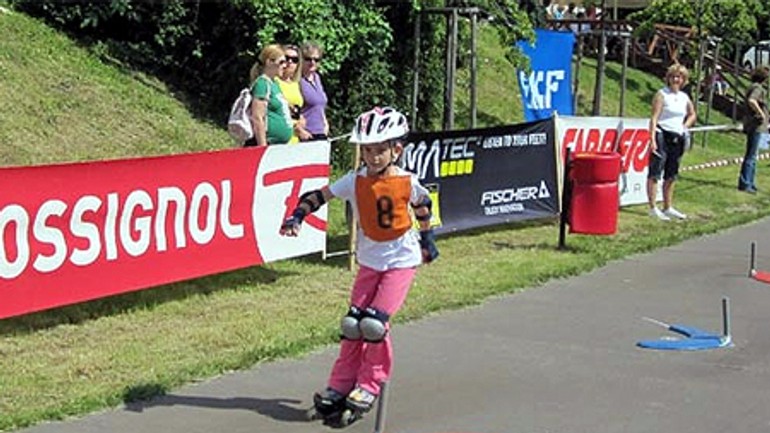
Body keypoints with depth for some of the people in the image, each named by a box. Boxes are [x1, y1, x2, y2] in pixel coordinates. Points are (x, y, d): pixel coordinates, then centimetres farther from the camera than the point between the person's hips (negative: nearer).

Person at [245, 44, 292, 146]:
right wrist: (263, 147, -21)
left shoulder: (274, 83, 16)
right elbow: (257, 119, -18)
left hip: (280, 145, 9)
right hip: (268, 143, -9)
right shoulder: (262, 83, -11)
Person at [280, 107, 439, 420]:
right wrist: (296, 218, -18)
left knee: (374, 322, -15)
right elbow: (317, 196, -4)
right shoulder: (355, 181, -8)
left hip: (401, 259, -3)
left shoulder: (407, 183, -11)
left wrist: (426, 239, 16)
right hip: (369, 260, 3)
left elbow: (422, 206, 9)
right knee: (352, 323, 0)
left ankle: (370, 384, 3)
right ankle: (340, 385, 14)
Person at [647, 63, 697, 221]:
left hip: (677, 138, 7)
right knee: (655, 173, -7)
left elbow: (692, 115, 30)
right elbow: (654, 117, -13)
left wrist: (685, 126, 12)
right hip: (662, 135, -7)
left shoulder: (684, 97, 12)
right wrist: (652, 139, -21)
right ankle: (653, 208, -6)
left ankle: (668, 208, 21)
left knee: (671, 175, 13)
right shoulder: (662, 94, -6)